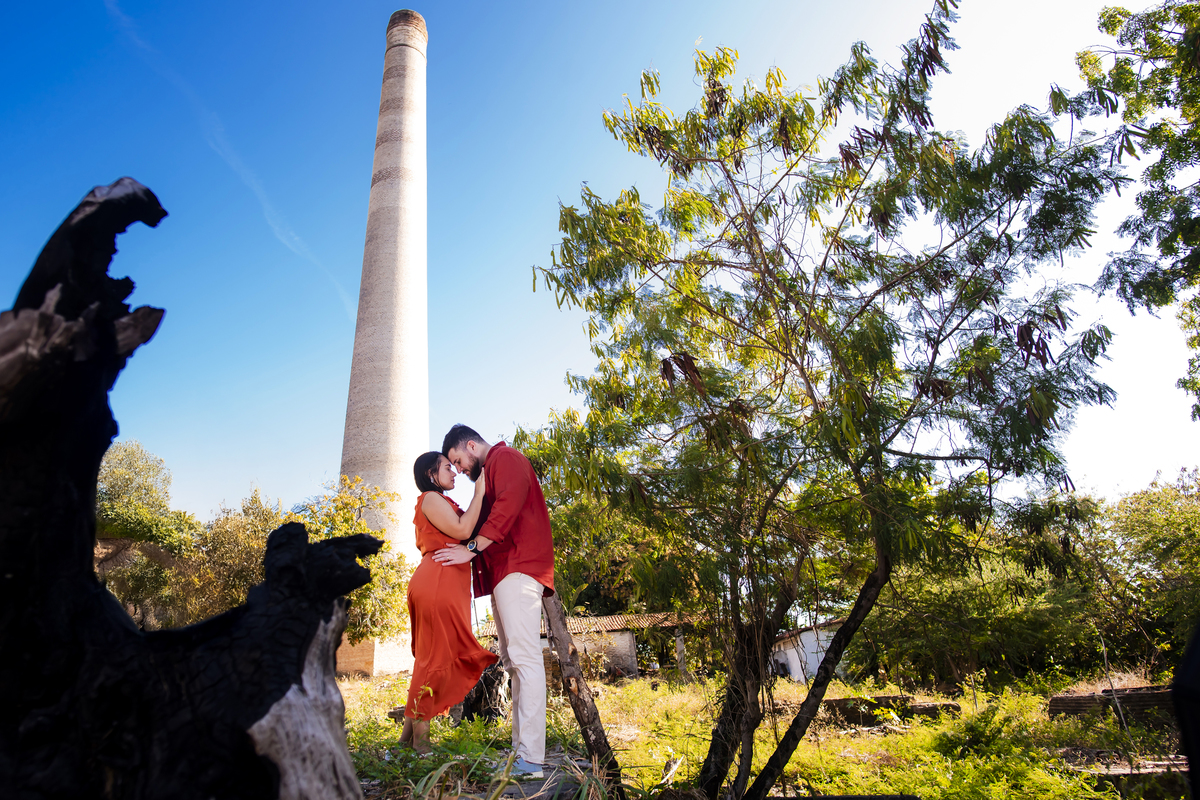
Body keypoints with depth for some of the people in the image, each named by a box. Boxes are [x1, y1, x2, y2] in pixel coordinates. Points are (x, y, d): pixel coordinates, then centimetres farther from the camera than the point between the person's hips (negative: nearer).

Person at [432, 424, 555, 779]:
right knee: (513, 660, 6)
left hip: (518, 567, -11)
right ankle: (520, 748, 8)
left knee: (524, 656, -14)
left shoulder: (506, 457, 0)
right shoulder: (490, 472, 29)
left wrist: (472, 549, -15)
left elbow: (507, 507, -15)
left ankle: (530, 759, -16)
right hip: (504, 573, 11)